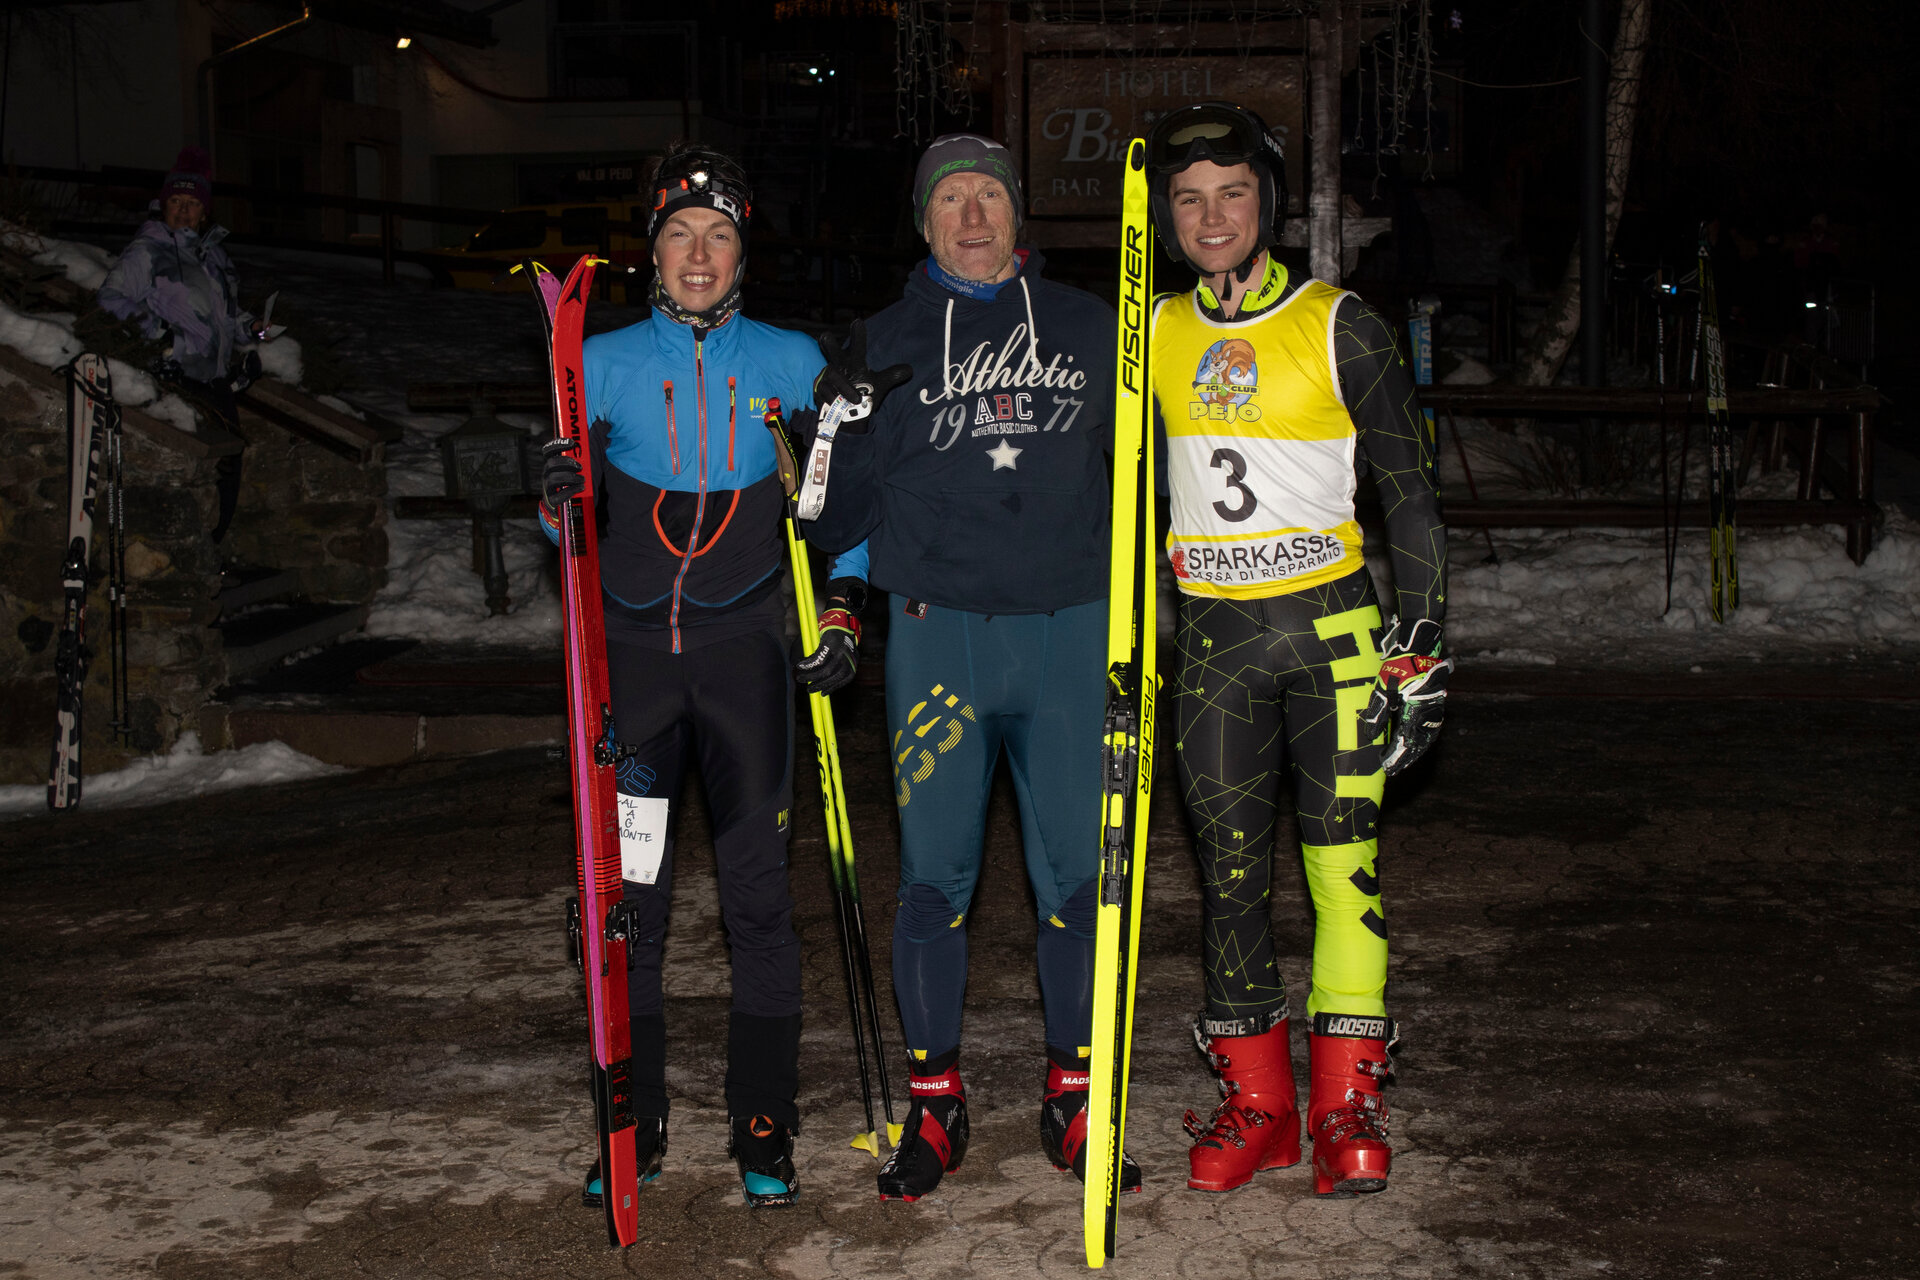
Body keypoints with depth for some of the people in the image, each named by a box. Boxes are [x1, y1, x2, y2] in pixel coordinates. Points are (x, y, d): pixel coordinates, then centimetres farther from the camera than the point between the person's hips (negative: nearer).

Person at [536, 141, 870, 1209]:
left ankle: (765, 1128, 9)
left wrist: (844, 606, -1)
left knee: (759, 889, -1)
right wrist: (559, 500, -14)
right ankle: (634, 1122, 13)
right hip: (632, 647, 1)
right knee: (625, 894, 1)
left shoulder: (790, 363, 6)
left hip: (745, 647, -1)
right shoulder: (605, 363, 7)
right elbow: (575, 530, 8)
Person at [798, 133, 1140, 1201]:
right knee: (935, 874, 0)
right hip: (939, 632, 0)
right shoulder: (890, 345, 9)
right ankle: (936, 1107, 14)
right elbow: (837, 516, 7)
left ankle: (1077, 1099, 17)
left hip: (1070, 633, 1)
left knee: (1077, 873, 3)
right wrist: (842, 418, -8)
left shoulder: (1088, 329, 11)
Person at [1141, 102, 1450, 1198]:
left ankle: (1347, 1103, 10)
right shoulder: (1154, 335, 6)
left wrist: (1421, 639, -5)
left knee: (1343, 860, -1)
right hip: (1216, 636, 3)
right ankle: (1255, 1100, 15)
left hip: (1332, 624, -3)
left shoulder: (1342, 329, -4)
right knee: (1231, 869, 4)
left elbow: (1411, 489, -1)